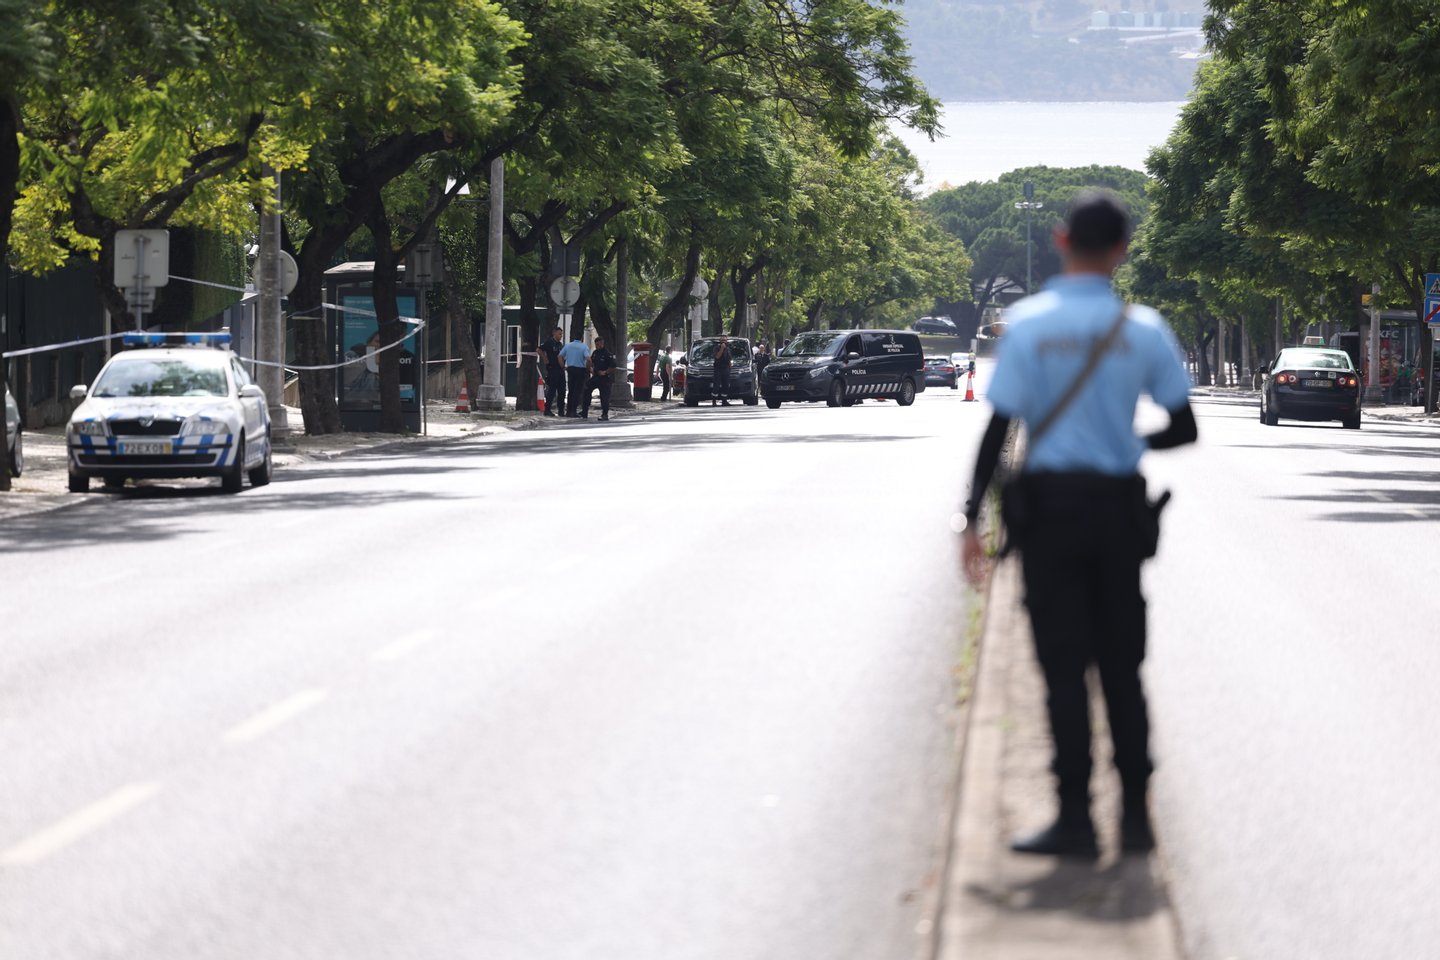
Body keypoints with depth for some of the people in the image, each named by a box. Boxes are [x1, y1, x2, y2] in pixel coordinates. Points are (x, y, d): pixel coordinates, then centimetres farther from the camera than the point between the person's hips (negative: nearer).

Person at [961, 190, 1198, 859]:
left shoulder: (1028, 324, -7)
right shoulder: (1144, 330, -1)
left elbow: (999, 428, -10)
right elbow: (1184, 429, 2)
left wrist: (973, 517, -7)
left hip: (1049, 501, -2)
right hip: (1119, 504, 2)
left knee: (1063, 665, 1)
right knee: (1122, 665, 10)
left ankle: (1076, 817, -1)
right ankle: (1135, 816, 11)